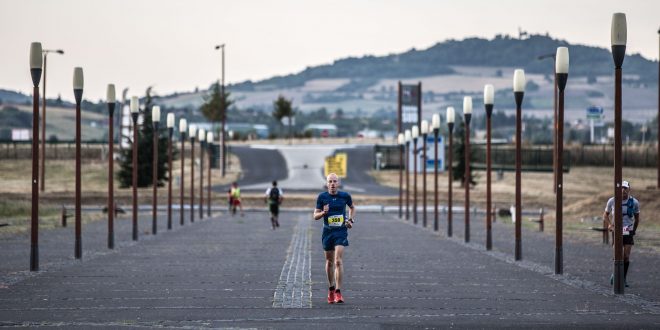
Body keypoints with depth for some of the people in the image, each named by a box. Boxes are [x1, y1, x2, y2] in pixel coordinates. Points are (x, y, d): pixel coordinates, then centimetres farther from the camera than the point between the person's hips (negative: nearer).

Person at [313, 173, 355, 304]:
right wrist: (323, 212, -19)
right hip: (327, 232, 2)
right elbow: (315, 216, 1)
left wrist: (351, 220, 6)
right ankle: (331, 289, 31)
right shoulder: (322, 197, -2)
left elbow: (352, 207, 20)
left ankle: (338, 292, -15)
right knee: (329, 261, 12)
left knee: (338, 261, -15)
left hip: (341, 231, -2)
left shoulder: (345, 196, -1)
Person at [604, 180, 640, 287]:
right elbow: (605, 215, 8)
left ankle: (624, 278, 11)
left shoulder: (634, 202, -2)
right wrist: (610, 224, -10)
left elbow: (637, 218, 12)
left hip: (628, 232, 1)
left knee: (626, 257, -1)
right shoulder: (612, 201, -5)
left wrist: (634, 230, 12)